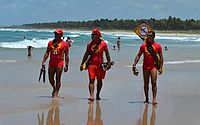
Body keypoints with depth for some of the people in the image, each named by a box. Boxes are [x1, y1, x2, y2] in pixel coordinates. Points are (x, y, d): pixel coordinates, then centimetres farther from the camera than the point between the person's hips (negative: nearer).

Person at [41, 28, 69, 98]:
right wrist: (43, 61, 6)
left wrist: (66, 65, -7)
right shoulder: (50, 43, 10)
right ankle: (54, 89, 34)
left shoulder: (64, 44, -1)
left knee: (58, 79, -2)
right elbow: (47, 53, 14)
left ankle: (56, 93, 2)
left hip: (59, 64, -4)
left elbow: (66, 55, -2)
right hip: (51, 63, 4)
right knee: (50, 79, 9)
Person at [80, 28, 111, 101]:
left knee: (99, 80, 10)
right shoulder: (90, 44, 8)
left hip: (100, 65, -1)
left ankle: (97, 94, 25)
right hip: (91, 64, 1)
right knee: (91, 80, -9)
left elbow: (107, 54, 2)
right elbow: (86, 55, 13)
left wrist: (109, 63, -5)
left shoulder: (103, 44, 0)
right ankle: (91, 95, -15)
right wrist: (82, 64, 11)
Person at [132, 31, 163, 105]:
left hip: (154, 66, -3)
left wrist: (161, 68, -2)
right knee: (146, 83, 8)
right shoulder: (143, 46, 7)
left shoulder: (157, 46, 1)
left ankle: (154, 99, -13)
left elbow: (161, 57, 4)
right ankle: (146, 98, 18)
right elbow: (138, 56, 9)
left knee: (154, 83, -11)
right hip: (145, 66, 3)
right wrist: (134, 65, -1)